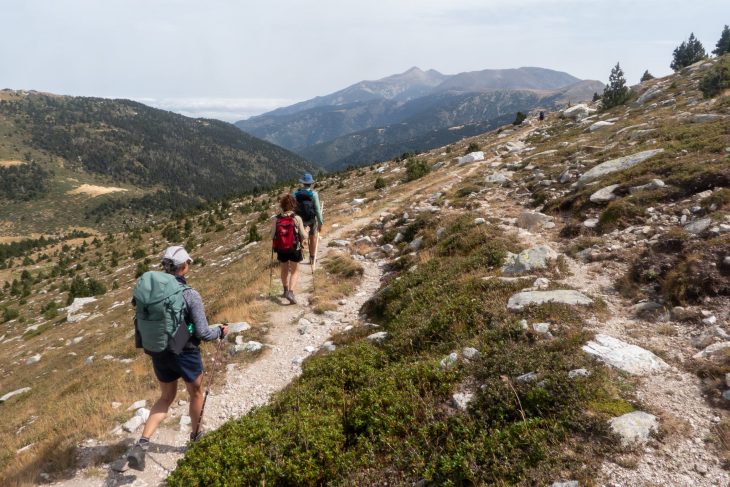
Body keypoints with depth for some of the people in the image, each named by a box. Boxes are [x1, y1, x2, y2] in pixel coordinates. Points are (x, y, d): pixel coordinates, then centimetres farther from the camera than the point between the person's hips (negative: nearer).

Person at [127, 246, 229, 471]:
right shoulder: (190, 295, -21)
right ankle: (196, 437, 41)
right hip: (186, 354, -5)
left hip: (159, 354, 5)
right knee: (196, 393, 22)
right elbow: (203, 333, -19)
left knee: (166, 398, 23)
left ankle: (141, 445, 9)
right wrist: (221, 331, 0)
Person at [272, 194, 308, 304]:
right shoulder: (297, 218, -15)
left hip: (281, 249, 2)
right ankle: (291, 292, -7)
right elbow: (304, 235, -9)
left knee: (284, 270, 23)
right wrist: (306, 230, 12)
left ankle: (286, 291, 38)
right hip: (294, 249, -2)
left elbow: (272, 236, -5)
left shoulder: (277, 219, -9)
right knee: (295, 271, 11)